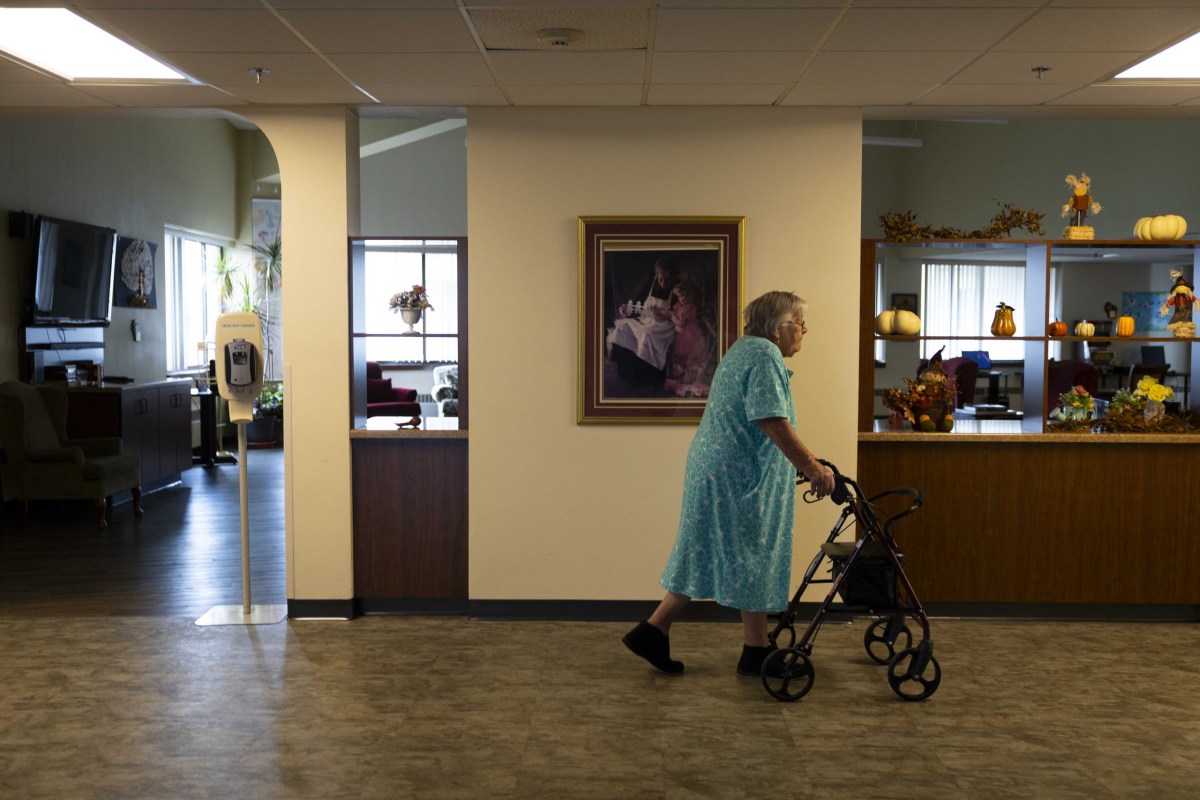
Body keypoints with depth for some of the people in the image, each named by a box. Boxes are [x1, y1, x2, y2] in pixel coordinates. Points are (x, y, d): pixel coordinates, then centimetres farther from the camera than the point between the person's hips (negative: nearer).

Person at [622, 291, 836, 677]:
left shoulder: (744, 349, 19)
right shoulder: (765, 355, -14)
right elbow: (773, 423, -23)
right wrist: (812, 467, -20)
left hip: (716, 470, 10)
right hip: (739, 475, -10)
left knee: (707, 556, 12)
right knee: (752, 559, 0)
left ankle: (652, 631, 13)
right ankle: (756, 652, 11)